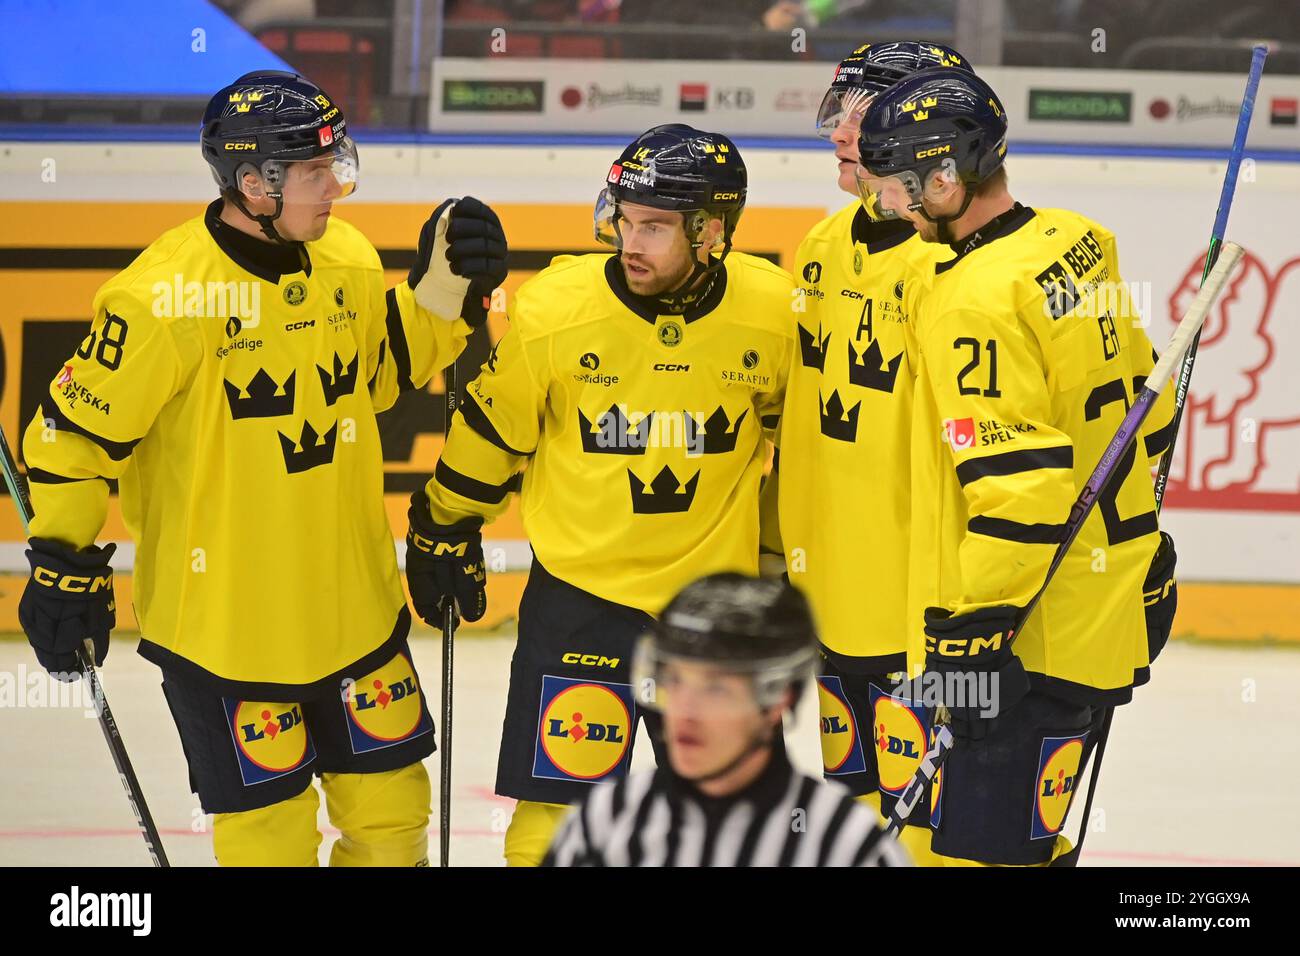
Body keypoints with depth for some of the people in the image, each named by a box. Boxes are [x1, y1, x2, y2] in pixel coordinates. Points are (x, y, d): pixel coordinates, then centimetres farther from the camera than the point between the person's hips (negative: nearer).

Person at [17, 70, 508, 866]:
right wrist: (65, 565, -13)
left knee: (389, 799, 14)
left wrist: (443, 293, 0)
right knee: (270, 824, 3)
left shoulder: (350, 261, 0)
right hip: (224, 615, -6)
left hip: (352, 604, 6)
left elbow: (384, 371, 16)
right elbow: (73, 433, -13)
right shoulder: (168, 294, -20)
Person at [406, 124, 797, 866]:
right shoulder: (553, 310, -16)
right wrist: (445, 533, 9)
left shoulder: (777, 312, -11)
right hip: (578, 589, -2)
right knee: (555, 808, -4)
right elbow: (489, 433, -1)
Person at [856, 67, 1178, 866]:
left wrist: (974, 629, -20)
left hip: (1040, 639, -10)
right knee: (1022, 835, 20)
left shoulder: (974, 303, -20)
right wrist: (1136, 541, 27)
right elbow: (1145, 402, 18)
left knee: (983, 842, -9)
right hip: (1115, 601, 10)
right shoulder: (1079, 245, 7)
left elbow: (1019, 486, -25)